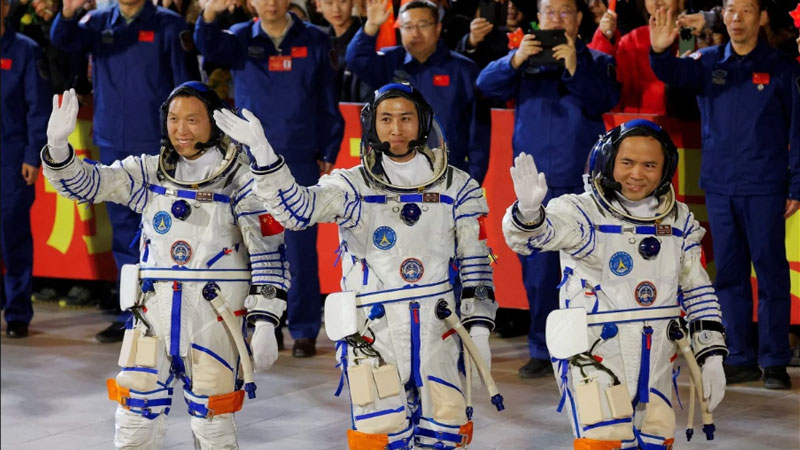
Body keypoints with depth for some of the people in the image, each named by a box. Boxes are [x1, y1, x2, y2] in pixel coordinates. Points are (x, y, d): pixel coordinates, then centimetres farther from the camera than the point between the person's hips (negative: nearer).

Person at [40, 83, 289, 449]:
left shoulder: (239, 179, -3)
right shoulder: (149, 174, 8)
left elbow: (268, 251, -5)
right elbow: (85, 183, 2)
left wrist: (265, 323, -11)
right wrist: (57, 147, -19)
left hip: (215, 312, -3)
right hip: (154, 308, 3)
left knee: (211, 419, 1)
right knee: (136, 412, 5)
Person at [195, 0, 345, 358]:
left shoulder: (314, 41, 3)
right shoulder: (241, 39, 5)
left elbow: (328, 103, 6)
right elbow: (209, 47, -17)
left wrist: (328, 154, 2)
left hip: (300, 161, -1)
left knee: (302, 247, -1)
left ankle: (304, 330, 7)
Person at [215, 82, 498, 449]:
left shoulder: (456, 187, 4)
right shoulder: (354, 185, -1)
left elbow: (475, 263, 6)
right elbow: (298, 209, -16)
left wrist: (478, 327, -1)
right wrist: (261, 151, -28)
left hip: (436, 329, 2)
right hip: (372, 329, -1)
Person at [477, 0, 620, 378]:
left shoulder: (597, 62, 9)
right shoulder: (525, 60, 10)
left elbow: (603, 100, -8)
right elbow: (486, 86, -4)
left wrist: (574, 65, -20)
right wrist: (516, 59, -21)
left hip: (582, 182, -1)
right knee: (537, 269, 2)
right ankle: (541, 350, 10)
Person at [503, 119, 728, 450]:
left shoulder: (679, 220, 6)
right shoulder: (582, 212, -11)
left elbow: (697, 291, 13)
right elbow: (532, 236, -30)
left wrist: (711, 357, 8)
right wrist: (529, 210, -53)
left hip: (655, 359, 6)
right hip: (594, 354, -5)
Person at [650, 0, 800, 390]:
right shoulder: (709, 62, 7)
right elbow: (676, 73, -12)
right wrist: (660, 52, -35)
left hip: (764, 188, -3)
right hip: (719, 186, 3)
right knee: (729, 273, 8)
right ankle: (741, 358, 15)